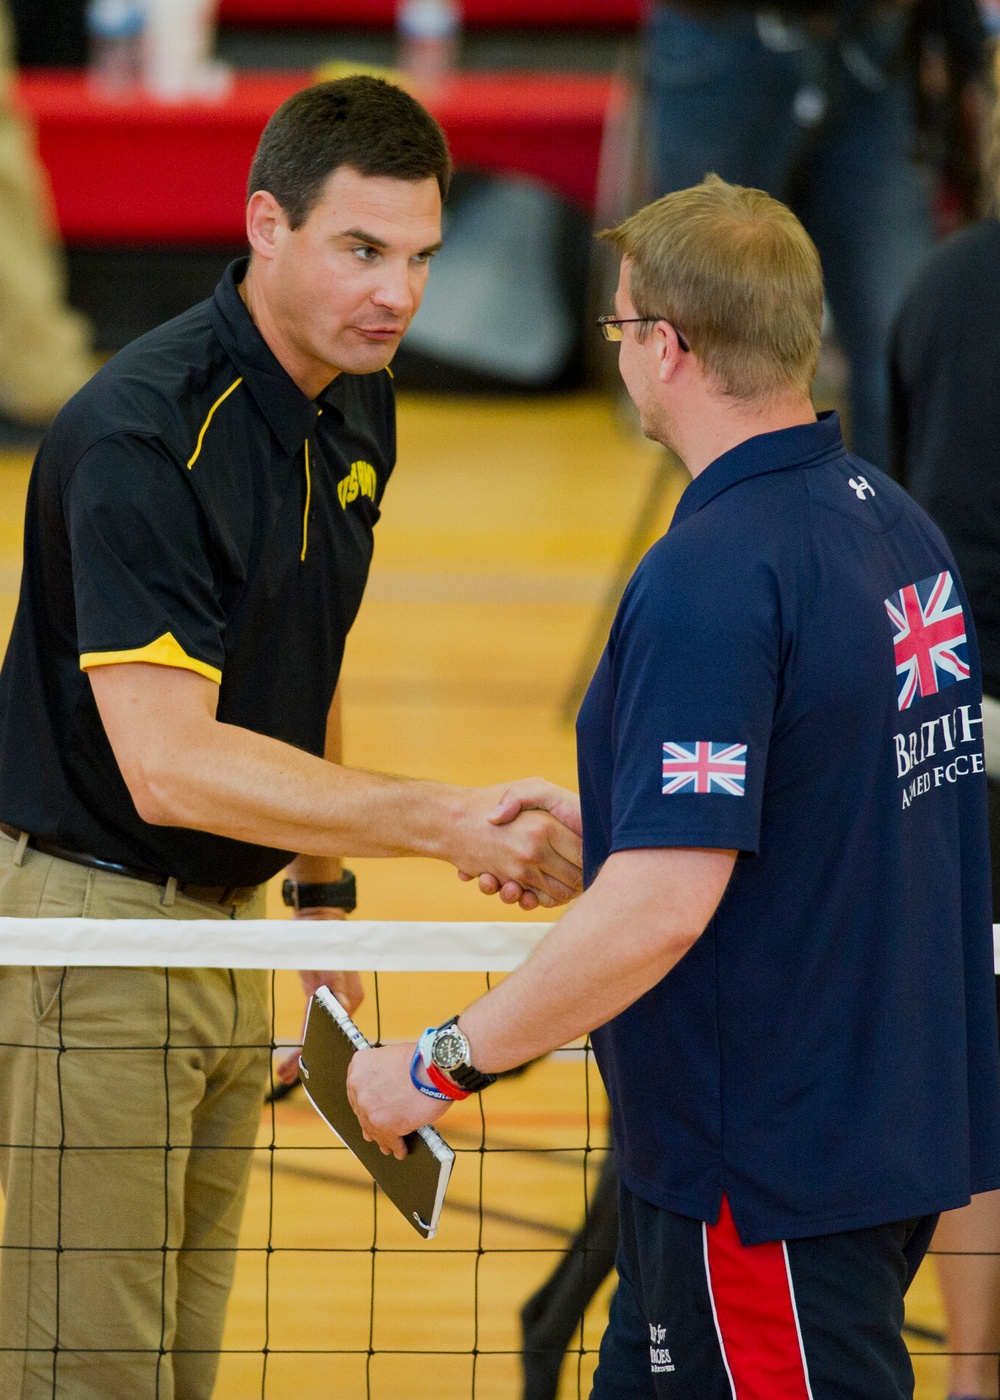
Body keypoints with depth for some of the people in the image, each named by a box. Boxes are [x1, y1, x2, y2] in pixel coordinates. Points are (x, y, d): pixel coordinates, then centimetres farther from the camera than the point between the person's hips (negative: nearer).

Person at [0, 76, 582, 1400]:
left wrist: (324, 890, 17)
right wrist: (444, 821, -36)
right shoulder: (145, 436, -25)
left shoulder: (358, 409, 4)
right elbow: (167, 765, -32)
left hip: (228, 918, 9)